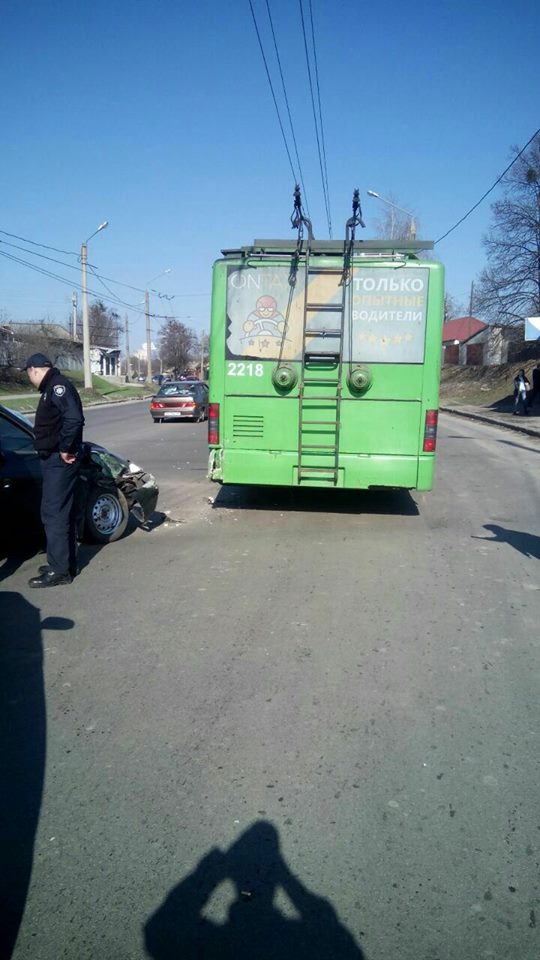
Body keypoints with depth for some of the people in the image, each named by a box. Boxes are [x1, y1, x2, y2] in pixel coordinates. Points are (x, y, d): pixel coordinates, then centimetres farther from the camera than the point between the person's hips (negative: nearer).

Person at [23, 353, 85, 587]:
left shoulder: (58, 386, -15)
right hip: (55, 460, 10)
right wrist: (63, 450, 11)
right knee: (62, 512, 15)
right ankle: (65, 563, 24)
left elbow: (74, 419, -28)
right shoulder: (52, 387, 18)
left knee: (54, 513, -7)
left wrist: (65, 449, -21)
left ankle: (59, 570, -2)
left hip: (59, 461, -10)